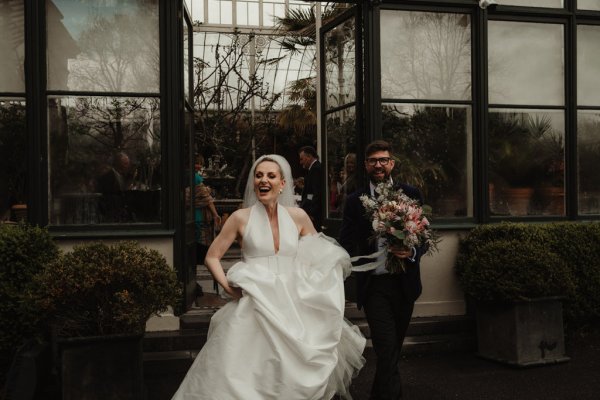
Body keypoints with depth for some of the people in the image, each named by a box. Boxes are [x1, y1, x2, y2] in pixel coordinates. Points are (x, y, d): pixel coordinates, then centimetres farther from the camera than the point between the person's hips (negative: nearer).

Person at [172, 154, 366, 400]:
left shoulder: (298, 217, 5)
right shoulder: (241, 218, -1)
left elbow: (320, 254, 17)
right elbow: (212, 258, 4)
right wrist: (228, 287, -9)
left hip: (293, 308, 2)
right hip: (253, 309, -2)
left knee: (294, 373, 2)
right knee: (251, 375, -4)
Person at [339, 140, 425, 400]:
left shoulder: (411, 194, 3)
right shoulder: (354, 200, 1)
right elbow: (346, 243, 1)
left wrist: (413, 252, -16)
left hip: (404, 283, 3)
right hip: (373, 284, -2)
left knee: (394, 347, 17)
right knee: (387, 349, -10)